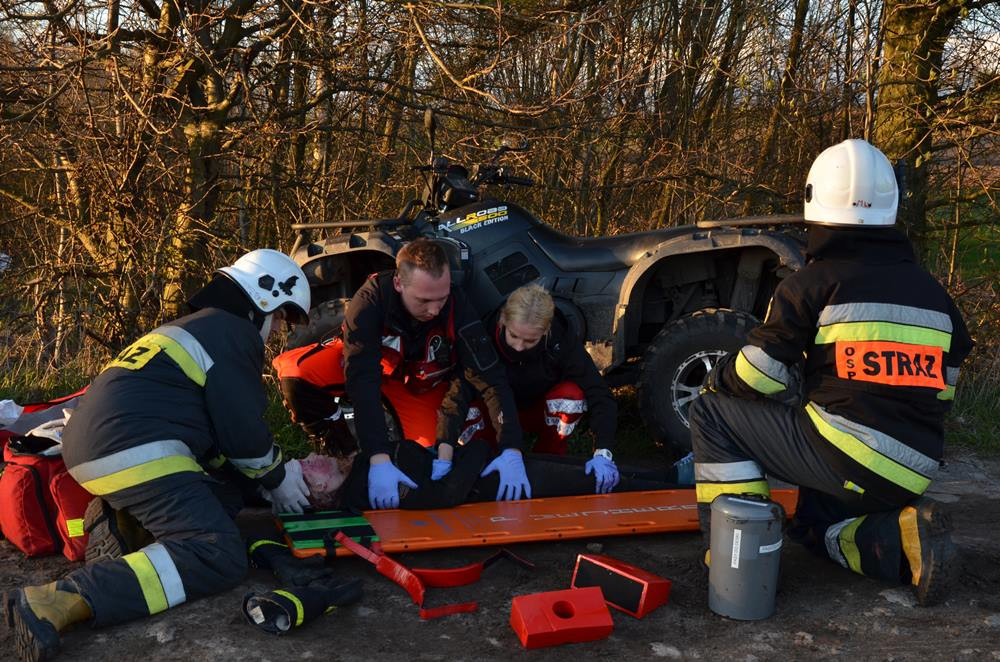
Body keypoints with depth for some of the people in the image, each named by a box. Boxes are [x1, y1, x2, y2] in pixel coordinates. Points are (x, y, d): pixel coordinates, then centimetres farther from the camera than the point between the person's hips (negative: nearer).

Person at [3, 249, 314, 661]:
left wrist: (274, 473, 25)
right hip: (136, 451, -10)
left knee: (225, 489, 19)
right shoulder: (233, 333, 0)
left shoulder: (194, 328, 30)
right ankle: (59, 601, -30)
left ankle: (116, 517, 2)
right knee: (219, 555, -19)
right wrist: (277, 479, 12)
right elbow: (242, 430, -6)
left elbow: (215, 424, 30)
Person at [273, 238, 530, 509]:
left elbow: (492, 380, -31)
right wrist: (378, 459, -51)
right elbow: (362, 380, -42)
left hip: (421, 382, 1)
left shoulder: (458, 308, -32)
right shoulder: (371, 300, -36)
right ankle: (343, 454, -6)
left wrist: (512, 451, -42)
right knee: (294, 370, -27)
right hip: (369, 362, -1)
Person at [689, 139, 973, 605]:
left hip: (842, 456, -7)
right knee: (815, 525, 32)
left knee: (712, 413, 4)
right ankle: (908, 539, 5)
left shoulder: (814, 282, -7)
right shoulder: (933, 294, 13)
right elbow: (942, 388, 20)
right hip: (912, 475, 7)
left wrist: (717, 379, 15)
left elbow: (756, 378, -7)